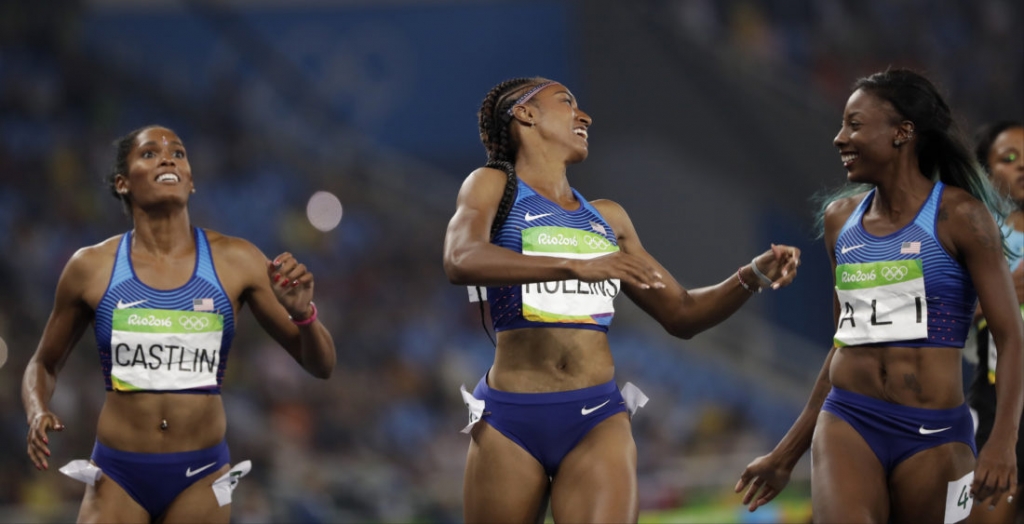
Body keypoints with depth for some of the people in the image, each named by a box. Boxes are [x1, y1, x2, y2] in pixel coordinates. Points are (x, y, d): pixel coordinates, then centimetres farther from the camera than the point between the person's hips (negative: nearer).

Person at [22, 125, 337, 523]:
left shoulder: (235, 262, 0)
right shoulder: (91, 267, 0)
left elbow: (320, 366, 3)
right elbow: (44, 363, 14)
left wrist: (302, 313, -17)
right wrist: (37, 414, -7)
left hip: (200, 476, 1)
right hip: (117, 474, -1)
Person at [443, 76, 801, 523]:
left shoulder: (607, 218, 20)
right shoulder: (492, 186, 5)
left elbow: (681, 315, 26)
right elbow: (461, 261, -17)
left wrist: (753, 276, 8)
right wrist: (574, 266, -28)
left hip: (598, 419, 3)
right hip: (509, 419, -3)